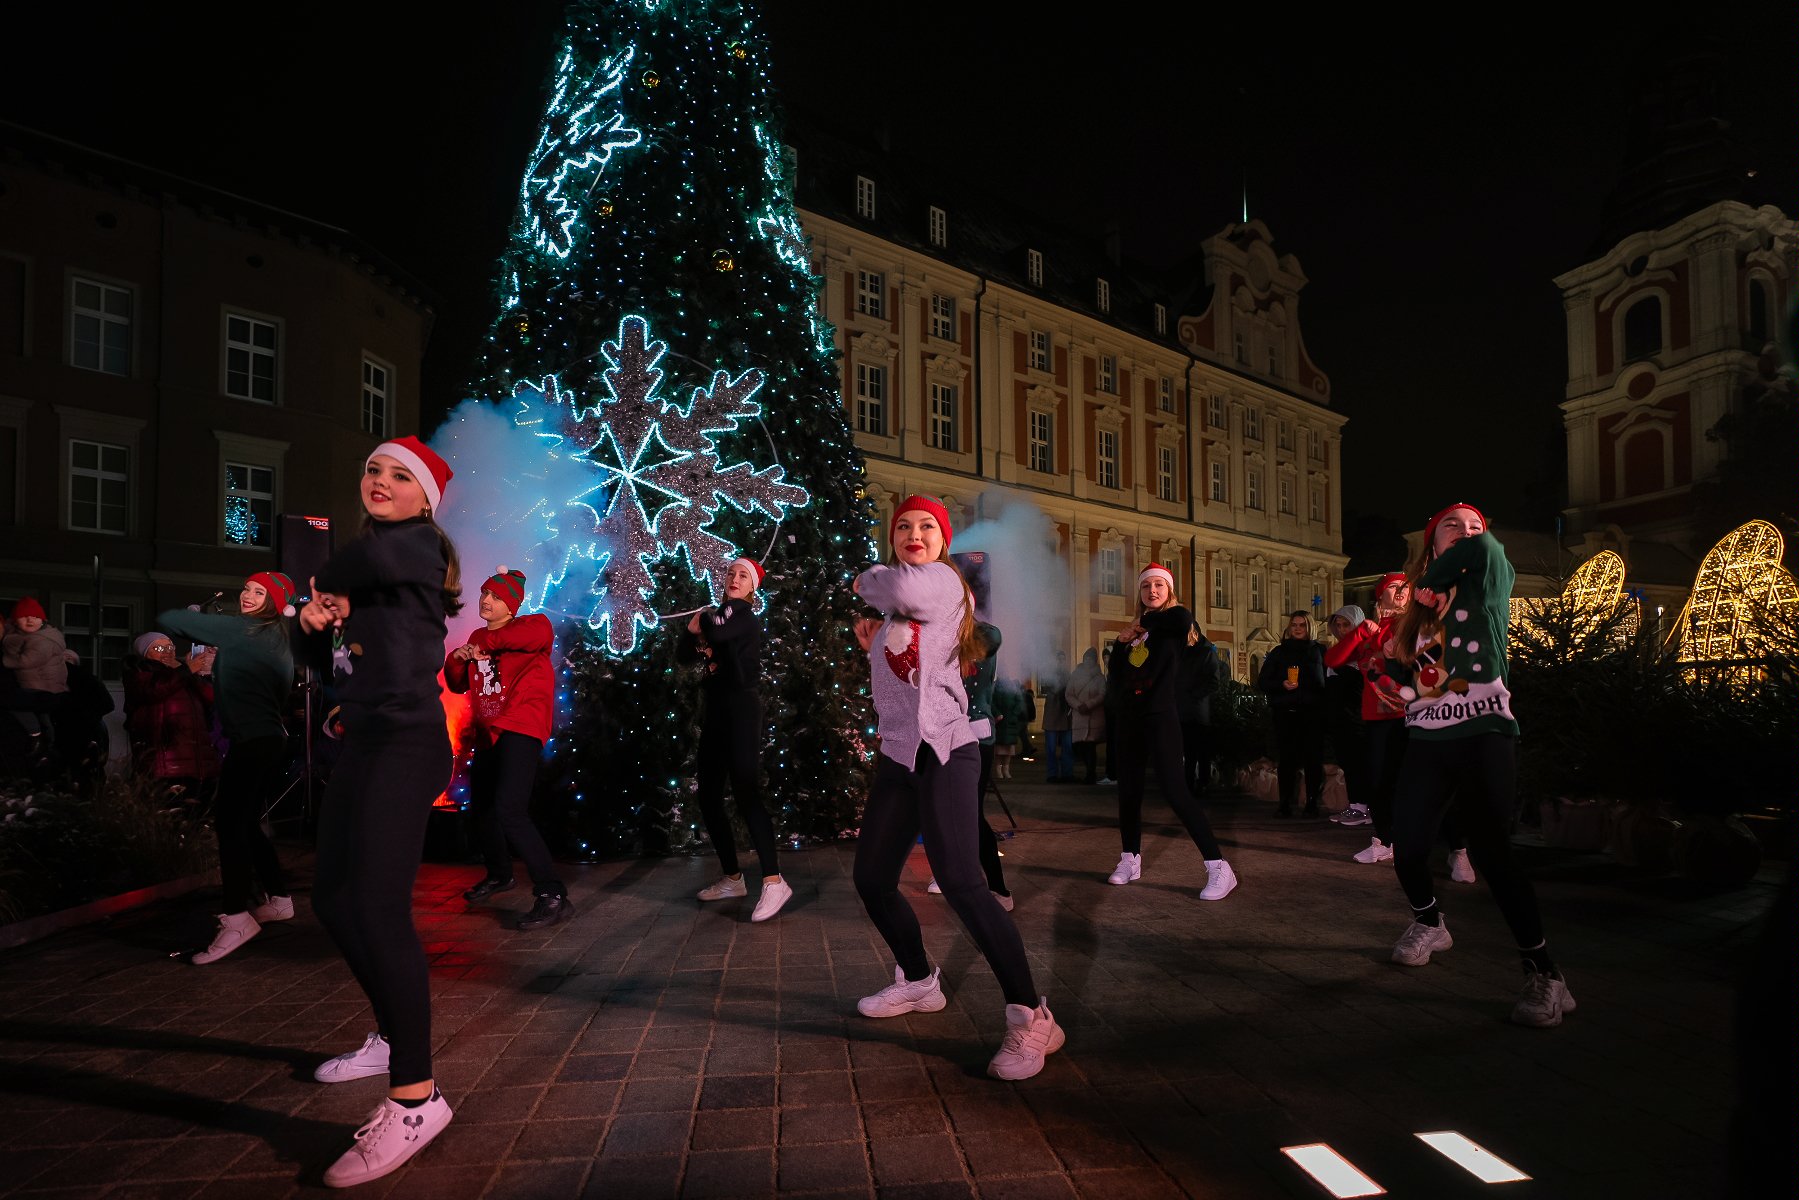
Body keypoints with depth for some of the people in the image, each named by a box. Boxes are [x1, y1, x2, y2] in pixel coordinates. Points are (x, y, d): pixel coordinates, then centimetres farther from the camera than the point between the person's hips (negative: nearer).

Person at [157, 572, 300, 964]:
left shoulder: (238, 628, -7)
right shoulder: (278, 638, 17)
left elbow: (166, 620, -6)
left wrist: (191, 618, 16)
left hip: (251, 740, -9)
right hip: (271, 738, 9)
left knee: (229, 823, -14)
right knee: (245, 824, 17)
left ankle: (237, 919, -18)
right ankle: (278, 900, 26)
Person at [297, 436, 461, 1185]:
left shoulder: (417, 545, -6)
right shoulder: (362, 563, 19)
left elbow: (374, 554, -30)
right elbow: (328, 660, 21)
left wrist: (326, 584, -8)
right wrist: (316, 620, -2)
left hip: (406, 744, -10)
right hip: (361, 743, 10)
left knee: (377, 905, -17)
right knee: (333, 896, 15)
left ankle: (415, 1099, -13)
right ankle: (391, 1038, 32)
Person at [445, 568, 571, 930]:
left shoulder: (531, 624, -4)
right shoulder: (477, 638, 18)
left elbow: (540, 632, -30)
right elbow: (458, 685, 21)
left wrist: (486, 642, -20)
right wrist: (455, 659, -1)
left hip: (520, 730, -9)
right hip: (488, 734, 9)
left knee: (509, 811, -23)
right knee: (481, 807, 20)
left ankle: (553, 896, -20)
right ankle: (499, 874, 45)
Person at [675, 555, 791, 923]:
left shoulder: (744, 615, -5)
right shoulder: (720, 614, 18)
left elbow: (717, 632, -26)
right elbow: (684, 655, 15)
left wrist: (705, 620, -4)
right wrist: (694, 630, -5)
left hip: (741, 709, -9)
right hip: (716, 712, 9)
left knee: (745, 791, -18)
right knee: (709, 797, 9)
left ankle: (774, 882, -20)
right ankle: (732, 878, 19)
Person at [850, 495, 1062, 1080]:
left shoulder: (945, 581, -6)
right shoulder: (895, 611, 19)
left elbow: (904, 586, -28)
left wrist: (866, 579, -8)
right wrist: (872, 646, 9)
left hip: (942, 751, -9)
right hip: (897, 755, 9)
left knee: (960, 882, -20)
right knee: (872, 880, 14)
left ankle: (1031, 1017, -11)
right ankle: (918, 982, 34)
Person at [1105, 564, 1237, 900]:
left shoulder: (1174, 617, -1)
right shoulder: (1138, 628, 15)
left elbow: (1183, 622, -28)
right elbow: (1117, 674, 12)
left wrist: (1148, 620, -12)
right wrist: (1121, 642, -3)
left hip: (1160, 715, -7)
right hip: (1131, 716, 7)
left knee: (1174, 789, -14)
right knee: (1128, 789, 11)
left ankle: (1219, 868, -10)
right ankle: (1131, 860, 25)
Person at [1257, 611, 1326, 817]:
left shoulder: (1319, 651, 11)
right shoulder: (1279, 652, 13)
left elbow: (1326, 682, 7)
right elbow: (1263, 682, 9)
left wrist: (1324, 705, -7)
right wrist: (1282, 685, -9)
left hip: (1312, 712, 0)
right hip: (1285, 713, 1)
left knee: (1313, 757, -2)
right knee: (1287, 758, -1)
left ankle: (1312, 802, 6)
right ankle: (1285, 803, 2)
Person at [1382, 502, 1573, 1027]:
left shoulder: (1487, 585, 2)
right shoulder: (1420, 607, 15)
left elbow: (1485, 547, -21)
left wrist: (1430, 579, -7)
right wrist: (1395, 656, 1)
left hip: (1483, 738, -5)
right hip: (1426, 743, 5)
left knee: (1489, 851, -15)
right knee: (1407, 849, 3)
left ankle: (1546, 975, -2)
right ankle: (1429, 924, 34)